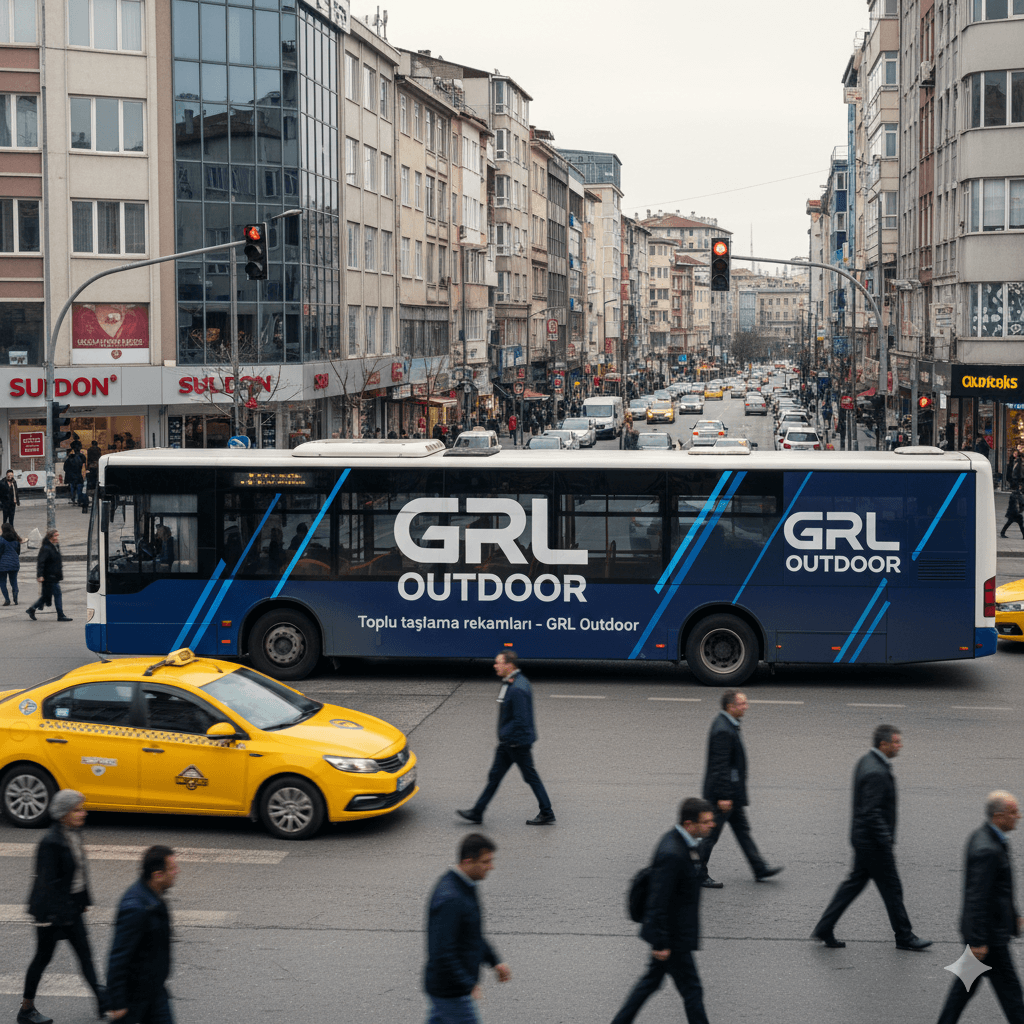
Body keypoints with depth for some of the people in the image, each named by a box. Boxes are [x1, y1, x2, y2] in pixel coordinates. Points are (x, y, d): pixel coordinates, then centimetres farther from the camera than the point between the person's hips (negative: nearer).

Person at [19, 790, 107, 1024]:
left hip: (72, 907, 8)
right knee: (44, 956, 5)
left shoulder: (74, 835, 5)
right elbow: (47, 880, -22)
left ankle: (102, 999, 13)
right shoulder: (51, 842, -22)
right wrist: (47, 915, -22)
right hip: (53, 910, -8)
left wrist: (84, 900, 18)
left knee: (84, 952, 9)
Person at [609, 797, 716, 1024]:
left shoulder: (681, 840, 2)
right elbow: (659, 901, -26)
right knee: (691, 990, 3)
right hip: (672, 936, -10)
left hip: (671, 930, 10)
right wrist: (661, 943, -21)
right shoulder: (672, 854, -29)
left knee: (652, 980, 21)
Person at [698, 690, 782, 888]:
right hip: (723, 792, -11)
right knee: (710, 834, 1)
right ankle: (699, 876, 11)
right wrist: (723, 796, -25)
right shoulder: (723, 730, -24)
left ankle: (759, 869, 23)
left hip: (732, 792, 11)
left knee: (742, 829, 16)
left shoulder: (728, 725, 8)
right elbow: (720, 766, -26)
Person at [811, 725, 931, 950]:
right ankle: (904, 937, 17)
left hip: (862, 836, 10)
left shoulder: (866, 761, 8)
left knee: (855, 882, 15)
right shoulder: (876, 772, -24)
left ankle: (824, 929, 17)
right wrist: (886, 840, -22)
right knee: (891, 887, 4)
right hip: (873, 841, -10)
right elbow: (872, 812, -27)